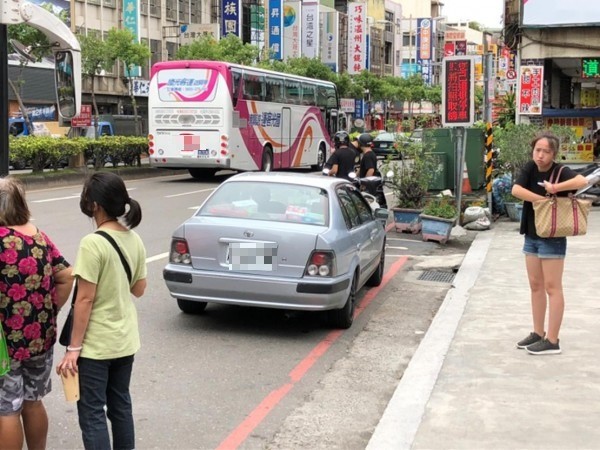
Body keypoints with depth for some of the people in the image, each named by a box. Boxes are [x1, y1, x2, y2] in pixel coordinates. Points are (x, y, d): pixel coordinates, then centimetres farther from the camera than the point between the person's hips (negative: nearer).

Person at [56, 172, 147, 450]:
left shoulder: (93, 244, -20)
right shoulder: (134, 240, 1)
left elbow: (85, 300, -19)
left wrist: (73, 348, -13)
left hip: (96, 344, -7)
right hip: (126, 339, 7)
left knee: (92, 414, 3)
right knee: (121, 406, 18)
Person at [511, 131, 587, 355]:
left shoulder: (560, 171, -14)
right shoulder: (530, 168, 1)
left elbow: (582, 181, -33)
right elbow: (516, 190, -15)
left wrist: (555, 188, -30)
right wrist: (544, 200, -19)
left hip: (552, 238, -6)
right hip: (531, 236, 6)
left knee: (552, 287, -2)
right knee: (535, 285, 12)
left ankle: (552, 341, 2)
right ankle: (538, 333, 23)